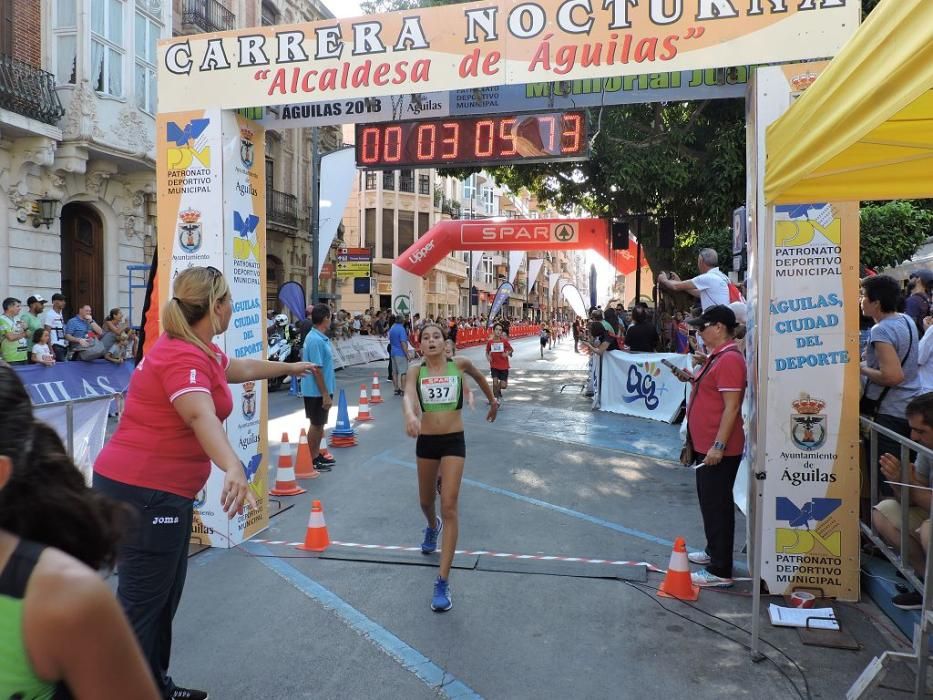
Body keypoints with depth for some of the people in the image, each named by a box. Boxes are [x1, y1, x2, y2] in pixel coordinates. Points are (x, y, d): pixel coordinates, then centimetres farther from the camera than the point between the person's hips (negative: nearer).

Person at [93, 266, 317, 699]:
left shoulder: (198, 350, 10)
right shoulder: (182, 357, -22)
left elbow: (240, 367, 31)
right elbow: (201, 416, -42)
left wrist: (289, 367, 45)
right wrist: (233, 468, -58)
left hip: (163, 492, 10)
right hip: (143, 492, -10)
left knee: (164, 596, 18)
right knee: (142, 603, -2)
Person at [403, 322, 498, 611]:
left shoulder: (459, 364, -1)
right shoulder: (416, 372, -3)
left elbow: (479, 377, 21)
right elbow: (408, 396, -23)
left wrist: (492, 401, 32)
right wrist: (410, 415, -45)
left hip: (453, 441, -2)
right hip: (426, 442, 2)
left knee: (449, 507, -10)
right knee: (426, 501, 20)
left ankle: (443, 582, -6)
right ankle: (433, 526, 59)